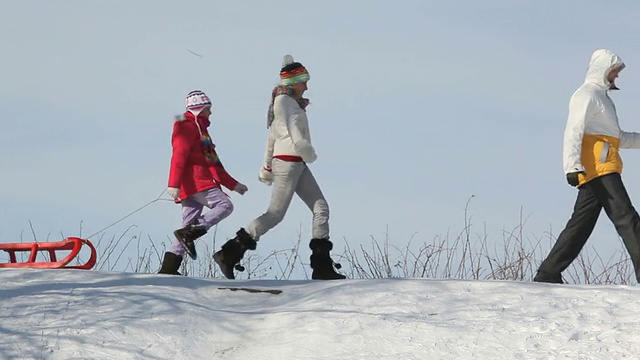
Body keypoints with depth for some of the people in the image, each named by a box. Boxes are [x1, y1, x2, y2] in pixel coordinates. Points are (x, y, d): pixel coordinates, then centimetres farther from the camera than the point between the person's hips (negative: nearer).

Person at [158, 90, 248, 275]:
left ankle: (169, 267, -2)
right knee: (225, 205, -19)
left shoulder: (200, 128, 30)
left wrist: (233, 184, 29)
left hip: (202, 182, 10)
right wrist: (174, 184, -27)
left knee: (190, 224, 3)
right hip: (194, 182, -10)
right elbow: (179, 156, -16)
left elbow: (213, 163, 32)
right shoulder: (188, 127, -2)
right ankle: (188, 233, -26)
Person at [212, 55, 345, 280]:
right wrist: (310, 154, -13)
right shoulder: (284, 101, -11)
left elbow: (272, 137, 23)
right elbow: (296, 138, -22)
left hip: (297, 164, 10)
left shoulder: (291, 102, 18)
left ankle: (322, 265, 2)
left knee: (321, 208, 4)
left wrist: (267, 166, 25)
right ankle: (229, 254, -4)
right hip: (288, 162, -10)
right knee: (275, 214, -8)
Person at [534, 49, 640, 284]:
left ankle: (548, 274, 8)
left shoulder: (601, 96, 29)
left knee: (580, 225, 8)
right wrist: (573, 166, -25)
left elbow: (616, 137, 32)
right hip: (597, 168, -10)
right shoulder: (586, 95, -3)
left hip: (598, 173, 10)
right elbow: (574, 132, -14)